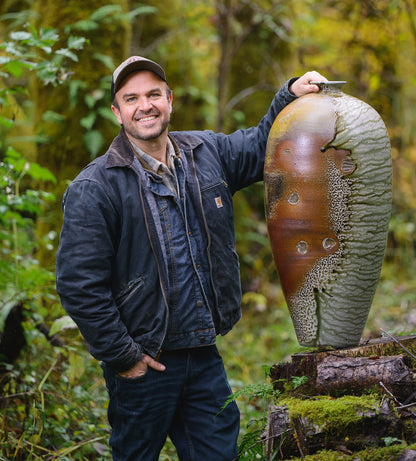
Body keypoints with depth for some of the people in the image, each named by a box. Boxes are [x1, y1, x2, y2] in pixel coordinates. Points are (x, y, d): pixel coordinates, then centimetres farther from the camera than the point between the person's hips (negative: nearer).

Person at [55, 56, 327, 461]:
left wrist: (291, 95, 8)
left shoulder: (208, 153, 6)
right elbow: (78, 283, -15)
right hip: (143, 362, -5)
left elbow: (262, 145, 24)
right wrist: (120, 355, -14)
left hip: (204, 354, 5)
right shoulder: (94, 188, -12)